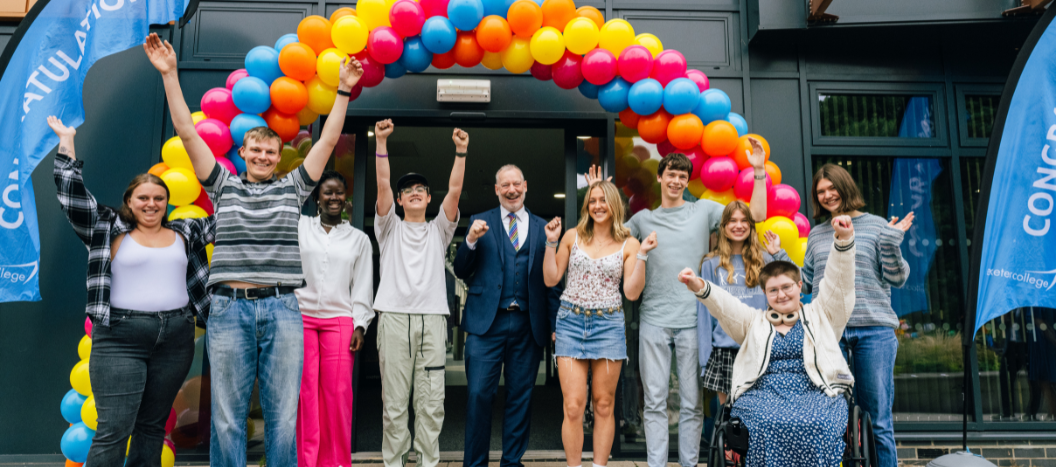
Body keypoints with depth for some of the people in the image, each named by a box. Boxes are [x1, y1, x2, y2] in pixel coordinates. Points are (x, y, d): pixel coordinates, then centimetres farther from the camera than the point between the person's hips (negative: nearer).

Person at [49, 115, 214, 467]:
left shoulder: (185, 234, 13)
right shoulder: (109, 231, 4)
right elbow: (73, 196, -2)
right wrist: (67, 142, 0)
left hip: (175, 339, 4)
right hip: (120, 339, -3)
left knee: (152, 425, 10)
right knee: (113, 430, -7)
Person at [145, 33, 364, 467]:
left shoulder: (292, 188, 12)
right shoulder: (224, 187, 12)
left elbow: (328, 140, 10)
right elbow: (187, 133, 7)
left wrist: (343, 90, 7)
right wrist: (169, 75, 3)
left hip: (282, 309, 0)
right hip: (229, 307, 0)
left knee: (283, 415, 3)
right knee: (227, 417, 3)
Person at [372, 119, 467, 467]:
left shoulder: (439, 230, 17)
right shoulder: (390, 228, 14)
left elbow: (454, 190, 4)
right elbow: (382, 186, 1)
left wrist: (461, 152, -6)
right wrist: (381, 143, -9)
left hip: (432, 318, 1)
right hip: (394, 317, -1)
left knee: (431, 400, 1)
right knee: (394, 399, 0)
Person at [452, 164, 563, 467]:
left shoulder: (543, 227, 12)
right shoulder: (480, 222, 9)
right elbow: (461, 271, 4)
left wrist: (555, 324, 4)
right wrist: (471, 240, -13)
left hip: (529, 326, 2)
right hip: (487, 322, -1)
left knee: (521, 397, 8)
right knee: (479, 394, -5)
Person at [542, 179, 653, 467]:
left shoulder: (628, 245, 4)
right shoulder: (573, 237, 7)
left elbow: (632, 292, -2)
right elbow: (550, 279, 6)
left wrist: (642, 255, -9)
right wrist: (551, 242, -1)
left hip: (608, 325, 0)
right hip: (571, 322, 0)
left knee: (603, 405, 5)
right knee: (573, 406, -6)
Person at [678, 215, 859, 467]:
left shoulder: (820, 316, 23)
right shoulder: (754, 321, 24)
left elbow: (839, 281, 10)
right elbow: (724, 305, 6)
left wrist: (843, 239, -8)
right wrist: (699, 287, -16)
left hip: (814, 394, 0)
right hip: (763, 395, 1)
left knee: (815, 425, -34)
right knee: (767, 425, -34)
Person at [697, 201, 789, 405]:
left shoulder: (765, 259, 9)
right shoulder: (712, 264, 7)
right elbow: (705, 311, 6)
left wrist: (779, 254, -6)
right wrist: (705, 358, 2)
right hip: (724, 349, 0)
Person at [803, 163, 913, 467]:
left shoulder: (876, 226, 4)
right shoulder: (816, 234, 15)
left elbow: (896, 279, 1)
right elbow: (805, 283, 18)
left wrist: (892, 241, -12)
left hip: (874, 330, -3)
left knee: (877, 416, 1)